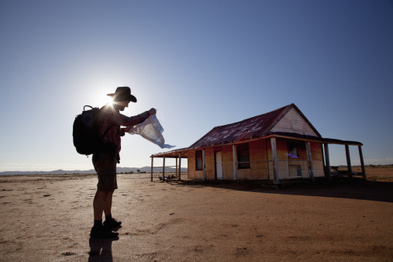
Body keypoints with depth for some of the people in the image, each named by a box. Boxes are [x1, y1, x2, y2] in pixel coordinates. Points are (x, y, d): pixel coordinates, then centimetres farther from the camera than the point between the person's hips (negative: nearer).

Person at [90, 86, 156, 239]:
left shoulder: (108, 111, 23)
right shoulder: (109, 110, -8)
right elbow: (128, 121, -24)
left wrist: (123, 130, 21)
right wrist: (148, 113, -14)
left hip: (105, 157, 11)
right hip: (106, 156, -11)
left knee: (109, 189, 16)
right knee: (104, 190, -11)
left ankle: (109, 220, 28)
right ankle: (97, 228, -8)